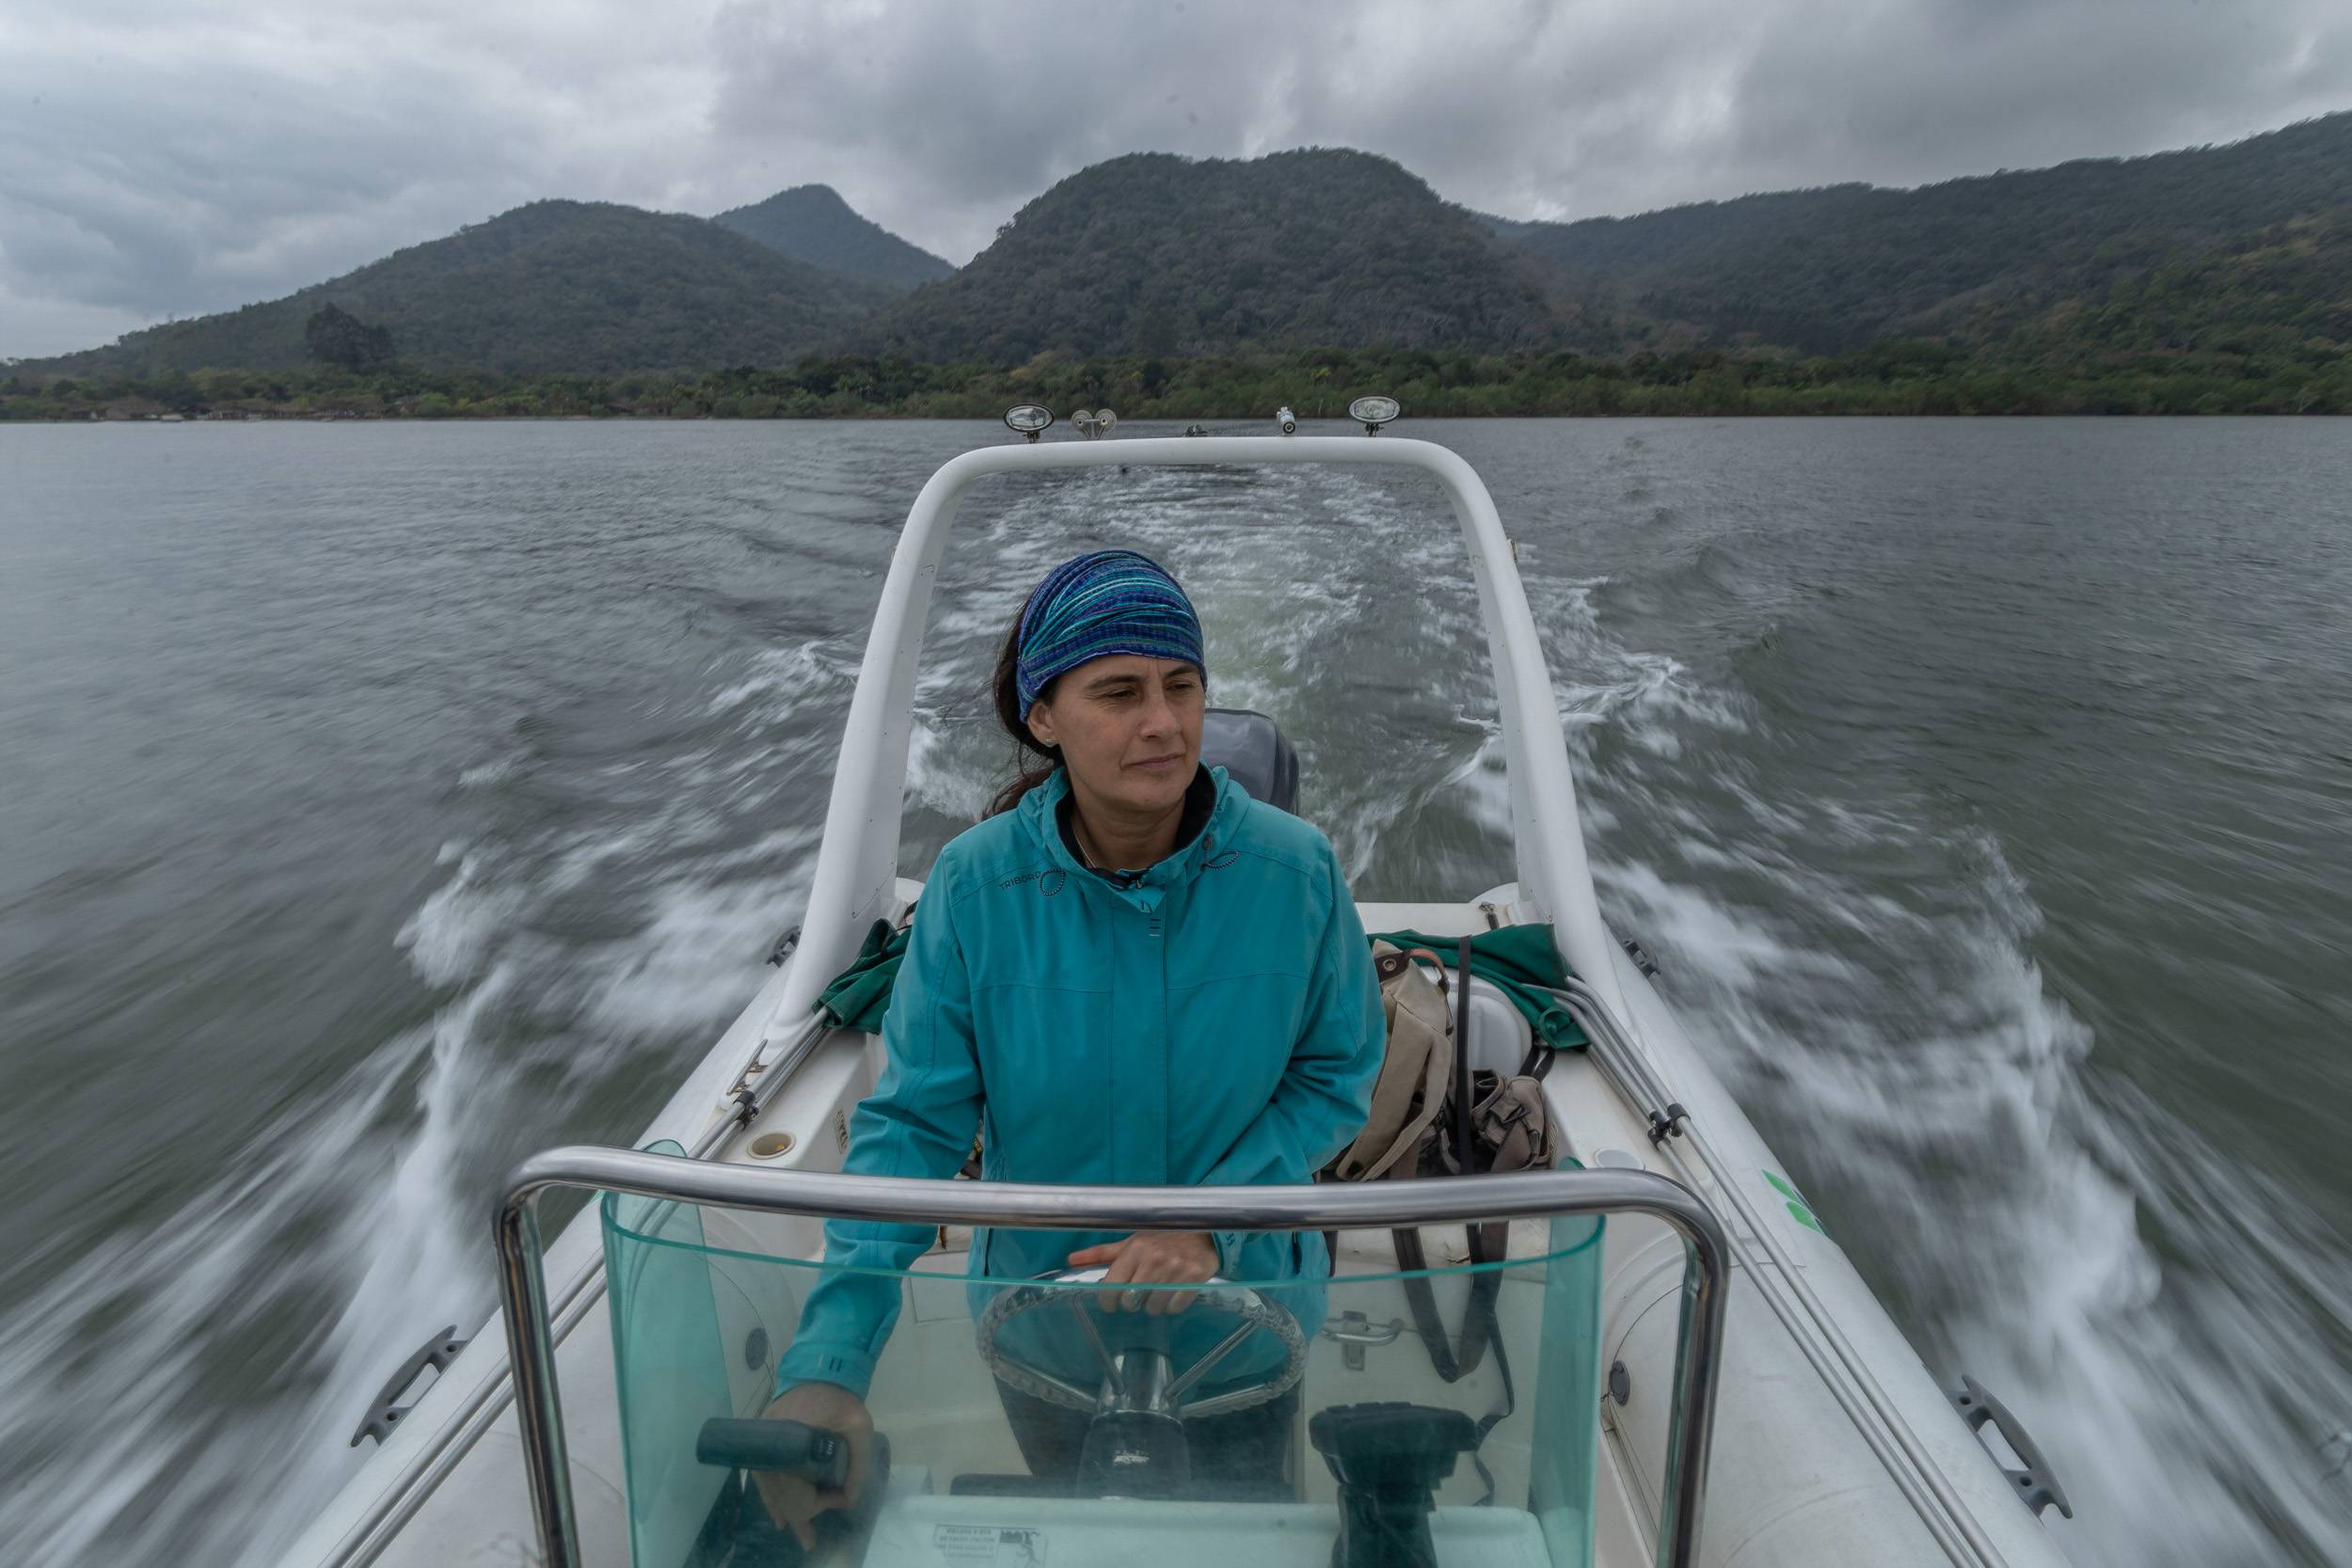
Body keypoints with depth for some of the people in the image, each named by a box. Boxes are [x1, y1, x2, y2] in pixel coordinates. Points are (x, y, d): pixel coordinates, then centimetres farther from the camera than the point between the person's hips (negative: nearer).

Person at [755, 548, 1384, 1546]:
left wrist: (1214, 1223, -25)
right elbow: (912, 1121, -20)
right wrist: (827, 1361, -29)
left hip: (1245, 1299, 0)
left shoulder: (1294, 869, -22)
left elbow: (1337, 1073, -11)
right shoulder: (975, 884, -23)